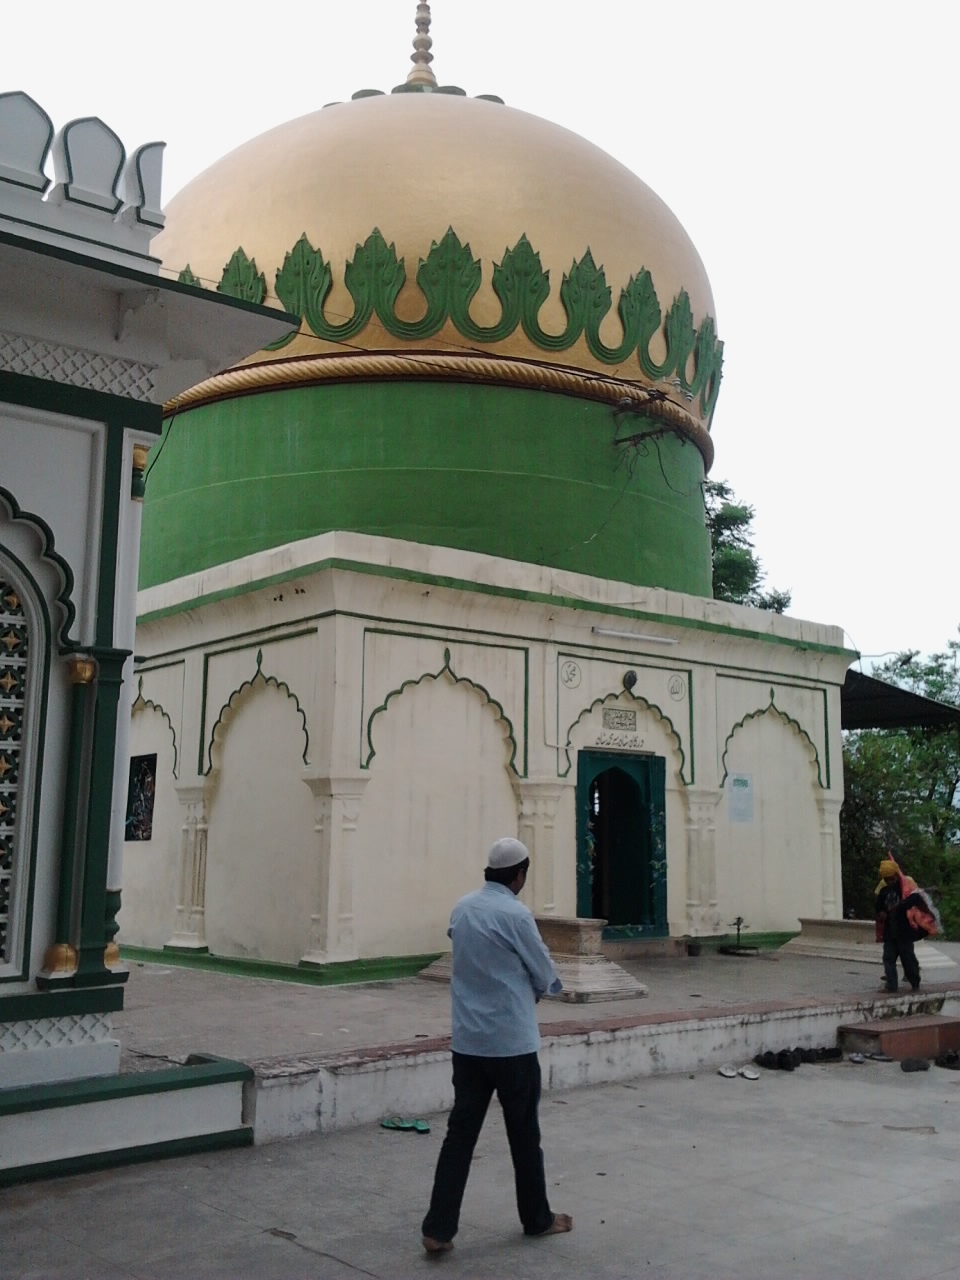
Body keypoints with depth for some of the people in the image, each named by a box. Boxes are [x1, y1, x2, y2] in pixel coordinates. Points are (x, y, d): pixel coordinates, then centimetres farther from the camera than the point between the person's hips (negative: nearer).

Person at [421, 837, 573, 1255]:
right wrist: (537, 989, 17)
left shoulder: (462, 908, 4)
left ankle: (438, 1229, 3)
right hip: (512, 1042, -5)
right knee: (523, 1132, 11)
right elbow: (545, 975, -5)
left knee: (460, 1131, 7)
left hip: (467, 1041, 6)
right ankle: (537, 1218, 27)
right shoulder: (515, 915, -17)